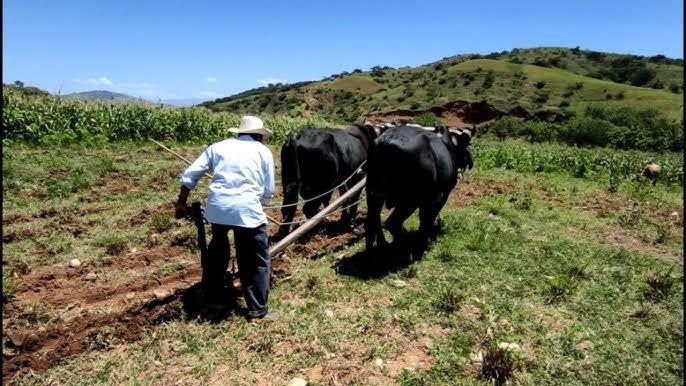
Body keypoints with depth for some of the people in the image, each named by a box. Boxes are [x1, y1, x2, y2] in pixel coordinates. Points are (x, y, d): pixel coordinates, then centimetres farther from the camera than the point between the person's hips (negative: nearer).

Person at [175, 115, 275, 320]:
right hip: (248, 209, -3)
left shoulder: (218, 146, 20)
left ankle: (214, 299, 41)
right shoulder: (263, 151, 14)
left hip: (217, 207, 3)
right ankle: (257, 308, 20)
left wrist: (181, 204, 26)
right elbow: (268, 191, 13)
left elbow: (189, 176, 16)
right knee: (257, 259, 14)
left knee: (217, 253, 27)